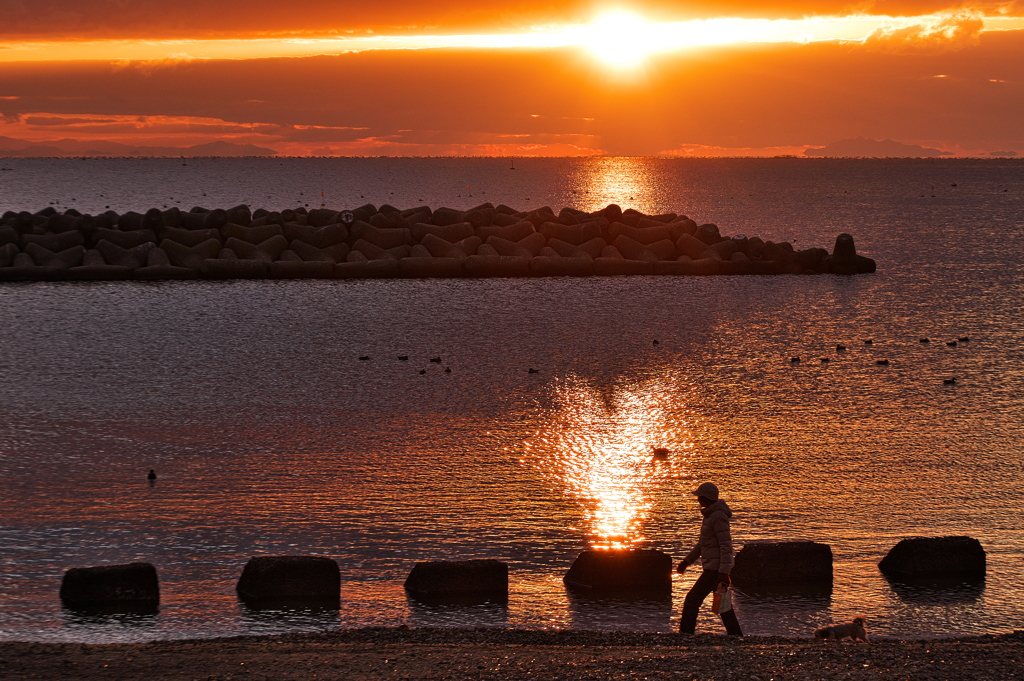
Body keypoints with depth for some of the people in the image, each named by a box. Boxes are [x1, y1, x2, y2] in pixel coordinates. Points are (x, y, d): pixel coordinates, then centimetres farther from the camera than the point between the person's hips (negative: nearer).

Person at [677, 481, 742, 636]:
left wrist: (724, 572, -26)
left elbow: (726, 545, -22)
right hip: (714, 567, 10)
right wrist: (687, 561, 28)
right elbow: (703, 542, 25)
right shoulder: (710, 515, 14)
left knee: (692, 599, -7)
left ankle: (685, 634, -5)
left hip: (716, 568, -10)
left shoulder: (718, 517, -17)